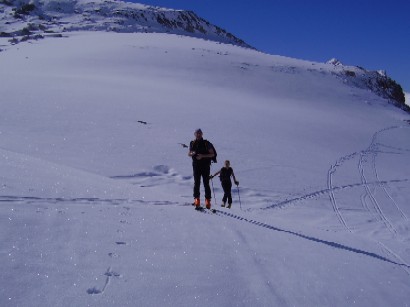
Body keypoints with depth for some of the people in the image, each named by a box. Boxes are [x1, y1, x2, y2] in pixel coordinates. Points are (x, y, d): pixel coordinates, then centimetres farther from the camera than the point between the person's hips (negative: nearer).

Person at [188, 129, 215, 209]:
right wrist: (192, 153, -7)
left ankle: (208, 200, 2)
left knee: (206, 184, -2)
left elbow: (212, 154, -2)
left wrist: (203, 156, -15)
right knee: (196, 183, -5)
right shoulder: (192, 143, 9)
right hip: (196, 166, 2)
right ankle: (197, 199, -3)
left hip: (205, 166, -2)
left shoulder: (206, 143, 0)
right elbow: (189, 153, 17)